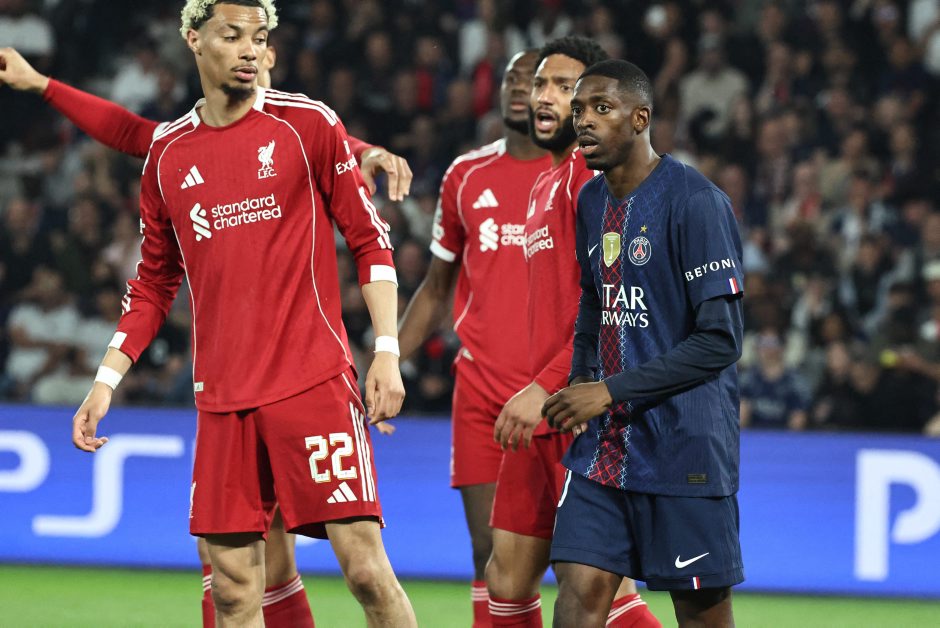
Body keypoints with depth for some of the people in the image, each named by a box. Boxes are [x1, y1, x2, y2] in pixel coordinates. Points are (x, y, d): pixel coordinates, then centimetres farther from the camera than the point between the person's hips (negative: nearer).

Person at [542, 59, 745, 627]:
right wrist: (578, 385, 8)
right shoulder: (592, 201, 12)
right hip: (607, 445, 7)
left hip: (686, 447, -7)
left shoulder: (696, 202, -13)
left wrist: (611, 390, -16)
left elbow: (721, 341, -17)